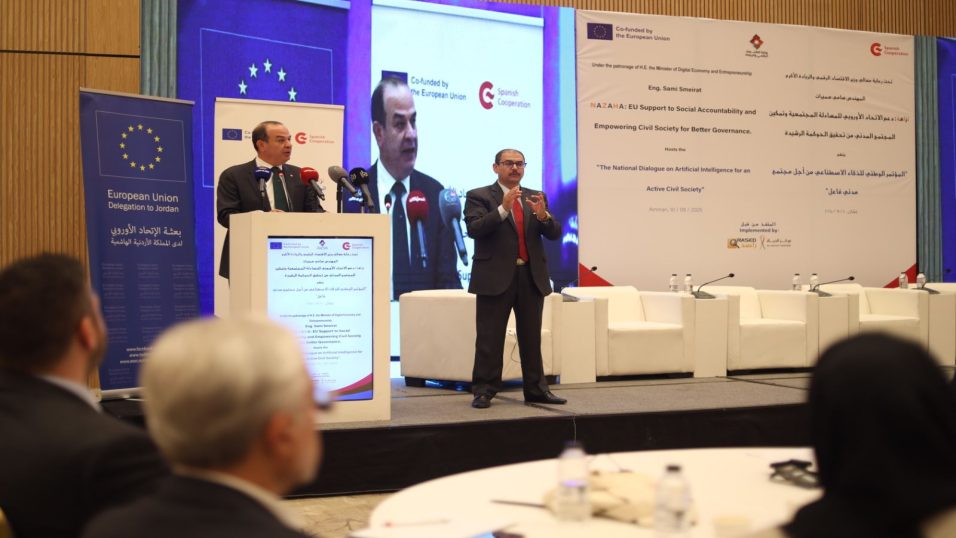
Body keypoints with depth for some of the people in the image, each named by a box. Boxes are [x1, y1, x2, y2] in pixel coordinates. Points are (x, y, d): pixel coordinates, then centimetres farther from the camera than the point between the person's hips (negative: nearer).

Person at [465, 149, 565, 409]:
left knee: (531, 338, 9)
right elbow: (474, 229, -15)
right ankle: (484, 391, 5)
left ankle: (536, 389, 15)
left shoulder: (536, 197, 13)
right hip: (496, 277, -4)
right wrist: (503, 208, -24)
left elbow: (555, 233, 6)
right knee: (489, 339, 0)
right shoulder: (479, 196, 0)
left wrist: (543, 215, -14)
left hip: (532, 277, 4)